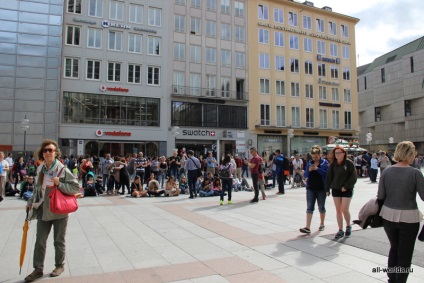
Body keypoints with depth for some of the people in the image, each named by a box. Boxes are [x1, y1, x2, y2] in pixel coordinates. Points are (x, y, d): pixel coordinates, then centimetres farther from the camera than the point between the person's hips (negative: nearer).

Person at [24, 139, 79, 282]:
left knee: (59, 241, 12)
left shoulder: (62, 169, -15)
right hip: (43, 211, 4)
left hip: (59, 211, -4)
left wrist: (59, 184, -24)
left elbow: (76, 187, -15)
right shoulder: (40, 169, 2)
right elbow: (38, 188, 16)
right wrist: (31, 202, 8)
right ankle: (38, 269, 25)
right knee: (40, 242, 9)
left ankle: (59, 266, 31)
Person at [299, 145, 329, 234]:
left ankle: (322, 224, 31)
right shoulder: (309, 163, 7)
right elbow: (305, 175, 7)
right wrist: (309, 170, -12)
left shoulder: (324, 162, -2)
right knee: (309, 208, -3)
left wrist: (317, 169, -22)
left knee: (321, 207, 13)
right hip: (311, 188, 2)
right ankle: (307, 227, -6)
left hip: (321, 188, -2)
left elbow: (327, 173, -15)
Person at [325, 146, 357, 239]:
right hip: (335, 189, 4)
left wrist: (346, 186, -14)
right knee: (338, 210, 6)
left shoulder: (349, 163, -8)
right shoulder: (333, 164, 3)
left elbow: (353, 177, -9)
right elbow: (329, 177, 5)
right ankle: (340, 230, 14)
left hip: (347, 190, -4)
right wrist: (327, 189, 2)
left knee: (344, 210, -5)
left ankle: (348, 226, 22)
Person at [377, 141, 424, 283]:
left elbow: (380, 196, -3)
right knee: (405, 253, 12)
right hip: (409, 218, -4)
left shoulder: (386, 171, -4)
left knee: (394, 248, 22)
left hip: (388, 215, 4)